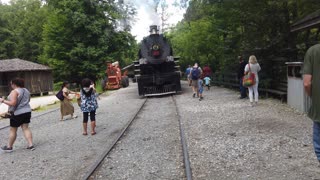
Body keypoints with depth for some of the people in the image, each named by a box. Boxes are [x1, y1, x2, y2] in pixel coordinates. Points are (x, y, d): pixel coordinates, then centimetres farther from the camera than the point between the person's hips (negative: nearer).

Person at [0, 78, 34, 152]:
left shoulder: (14, 91, -15)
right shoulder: (26, 91, 9)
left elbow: (13, 103, -23)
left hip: (17, 113, -7)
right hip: (27, 111, 7)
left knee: (13, 130, 7)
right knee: (26, 128, 9)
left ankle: (9, 147, 19)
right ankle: (31, 145, 4)